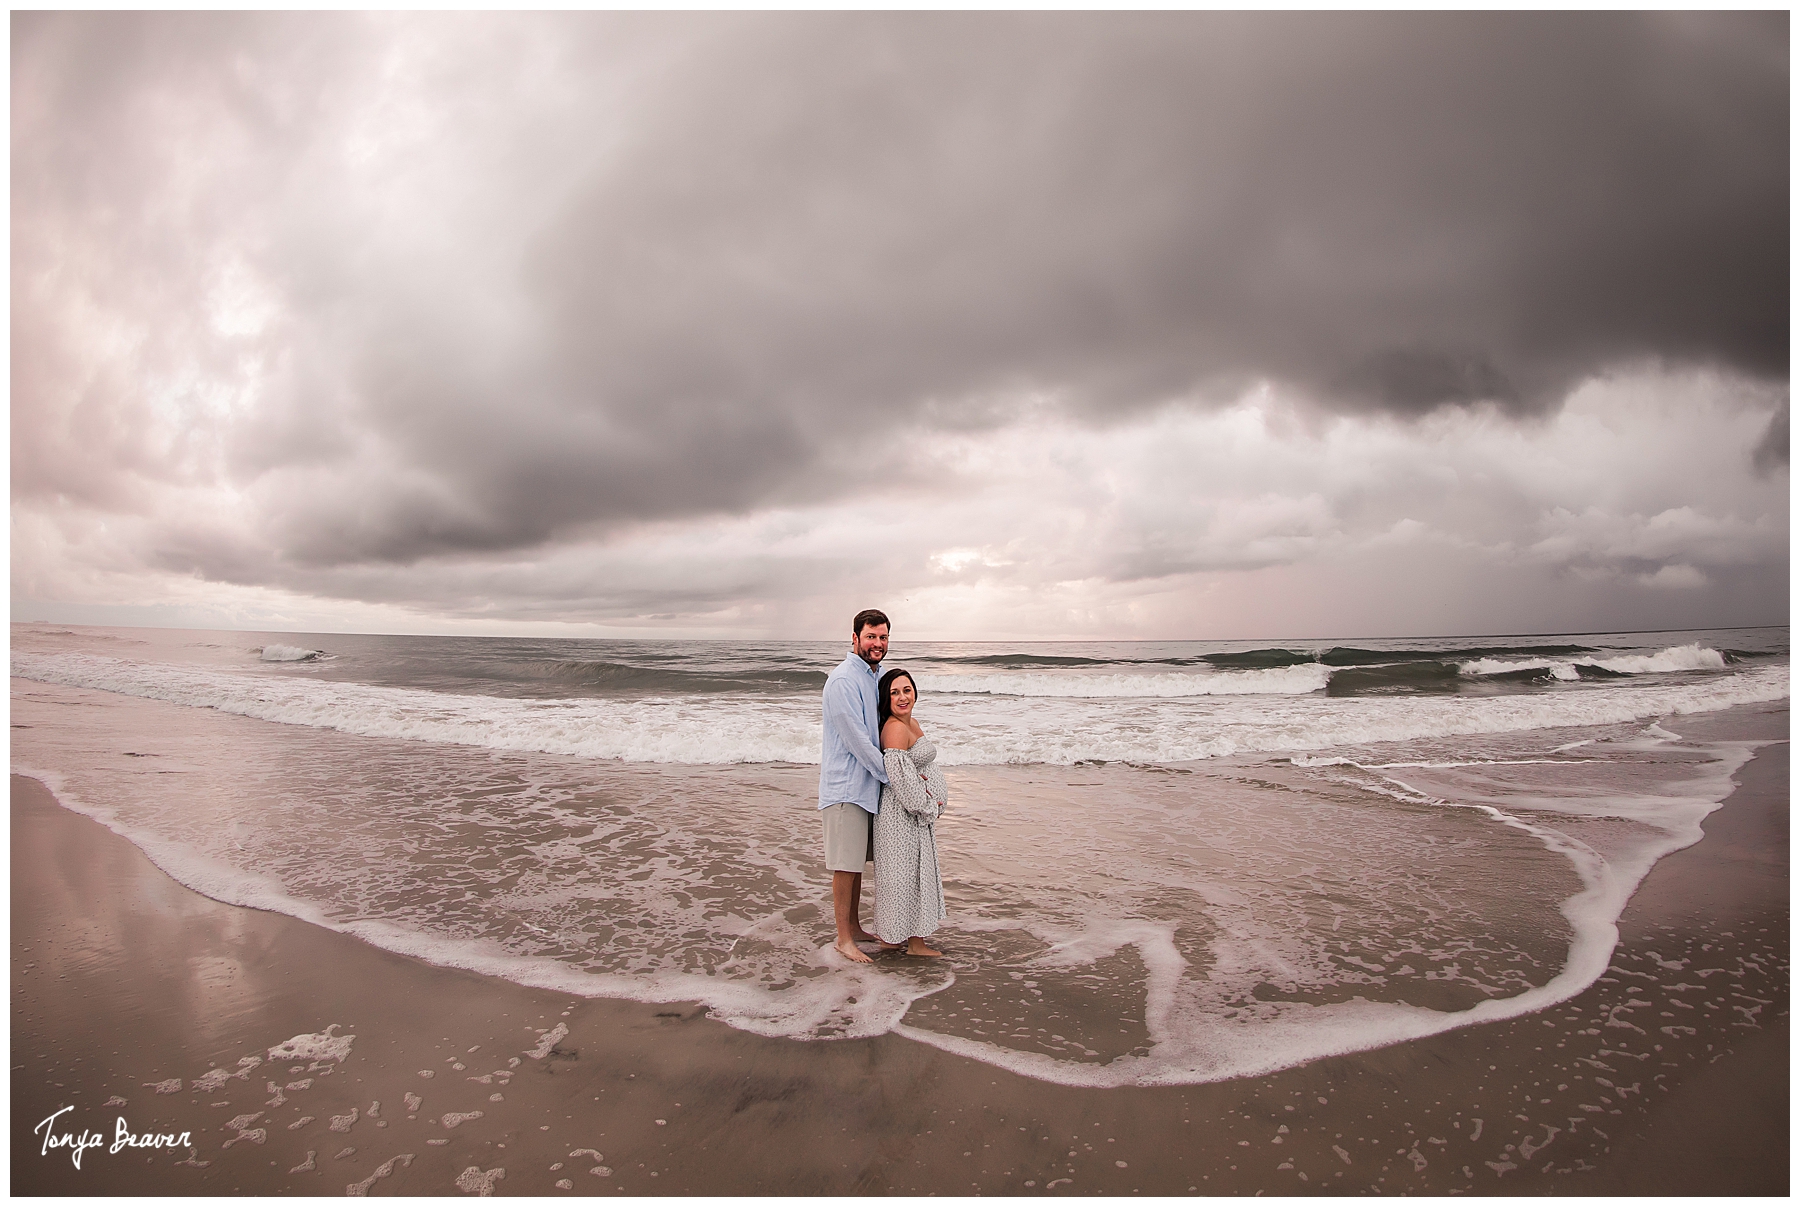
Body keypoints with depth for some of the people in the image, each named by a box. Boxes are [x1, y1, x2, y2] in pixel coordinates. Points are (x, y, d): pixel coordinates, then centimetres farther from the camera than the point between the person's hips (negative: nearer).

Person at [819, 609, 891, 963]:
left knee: (858, 860, 16)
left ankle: (854, 927, 28)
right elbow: (856, 738, -19)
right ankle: (843, 938, 11)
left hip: (868, 782, 9)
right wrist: (893, 774, -14)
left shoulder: (878, 674, 12)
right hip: (846, 784, -8)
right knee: (846, 863, 0)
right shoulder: (843, 679, -17)